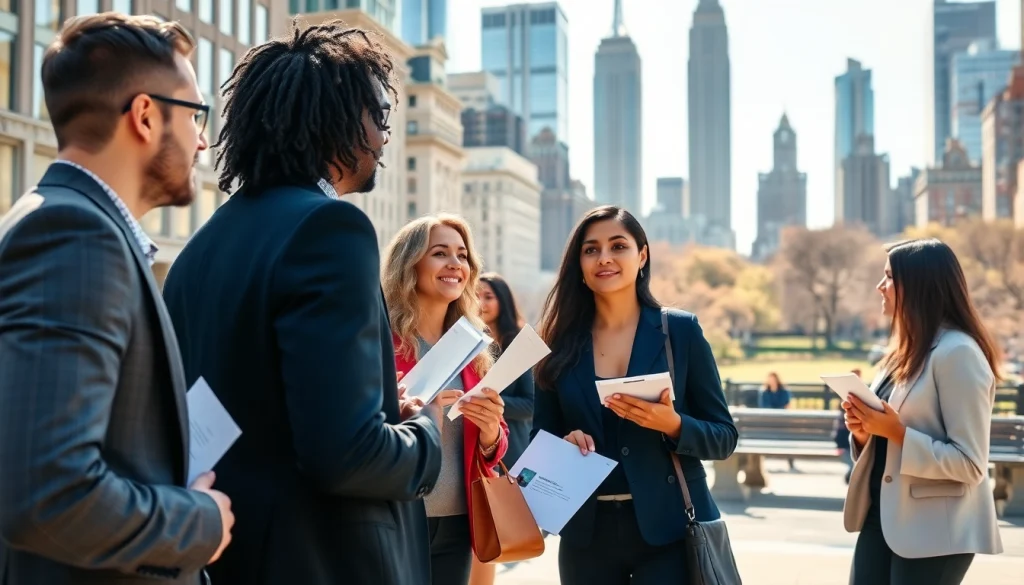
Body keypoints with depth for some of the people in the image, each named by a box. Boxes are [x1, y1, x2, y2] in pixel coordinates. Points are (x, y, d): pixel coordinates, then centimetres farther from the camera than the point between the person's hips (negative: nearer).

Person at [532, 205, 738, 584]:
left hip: (668, 530, -2)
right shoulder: (561, 342, 2)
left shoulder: (681, 330, -2)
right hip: (587, 533, 2)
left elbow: (724, 436, -1)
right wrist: (564, 444, -12)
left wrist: (673, 425, -19)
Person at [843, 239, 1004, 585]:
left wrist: (897, 432, -22)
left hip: (933, 532, -8)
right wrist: (864, 432, -1)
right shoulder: (907, 352, 13)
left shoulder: (957, 352, -15)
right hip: (883, 516, 8)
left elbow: (971, 464, -18)